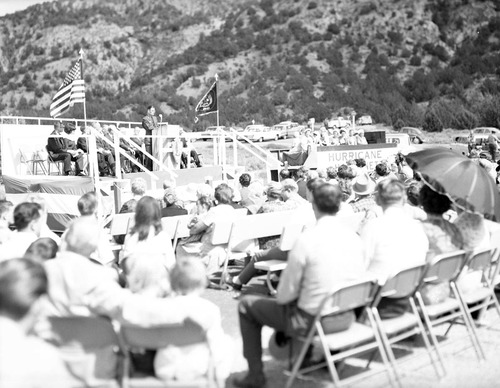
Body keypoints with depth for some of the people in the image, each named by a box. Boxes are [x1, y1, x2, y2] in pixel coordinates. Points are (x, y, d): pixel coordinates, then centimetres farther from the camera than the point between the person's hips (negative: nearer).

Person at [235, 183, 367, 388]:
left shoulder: (306, 240, -21)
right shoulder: (354, 237, -4)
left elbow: (285, 294, -14)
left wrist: (282, 295, 9)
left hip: (311, 321, -6)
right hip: (347, 318, 6)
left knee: (246, 305, 13)